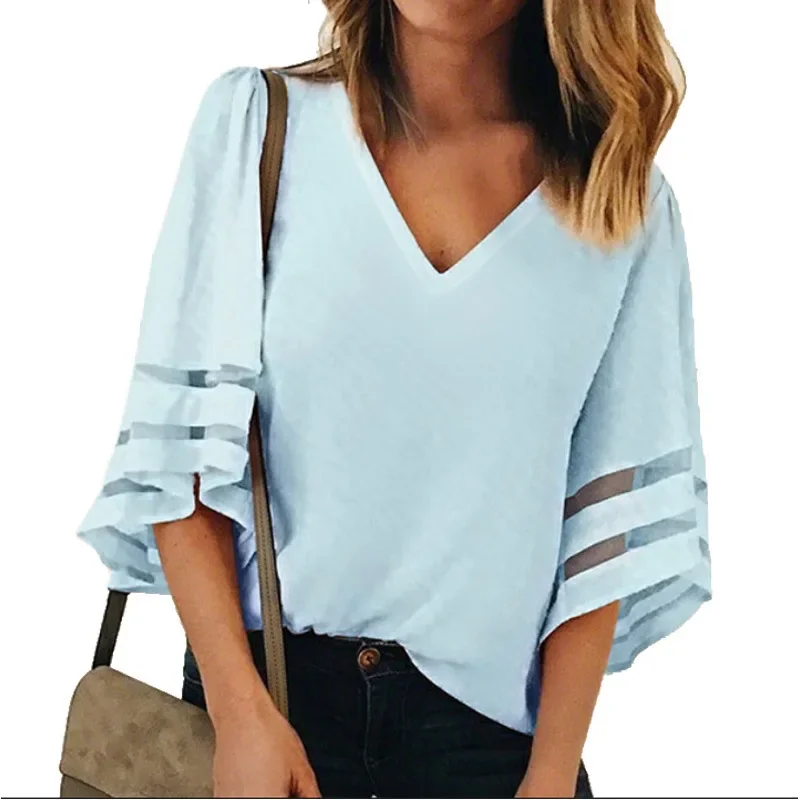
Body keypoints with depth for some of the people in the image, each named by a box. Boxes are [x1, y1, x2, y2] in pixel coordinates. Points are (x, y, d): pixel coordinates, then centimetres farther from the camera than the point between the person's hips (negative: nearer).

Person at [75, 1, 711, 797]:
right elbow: (183, 439, -7)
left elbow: (616, 506, -2)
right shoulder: (256, 119, -5)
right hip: (271, 678, 0)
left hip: (491, 705, 1)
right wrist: (241, 712, -12)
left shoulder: (624, 196, -2)